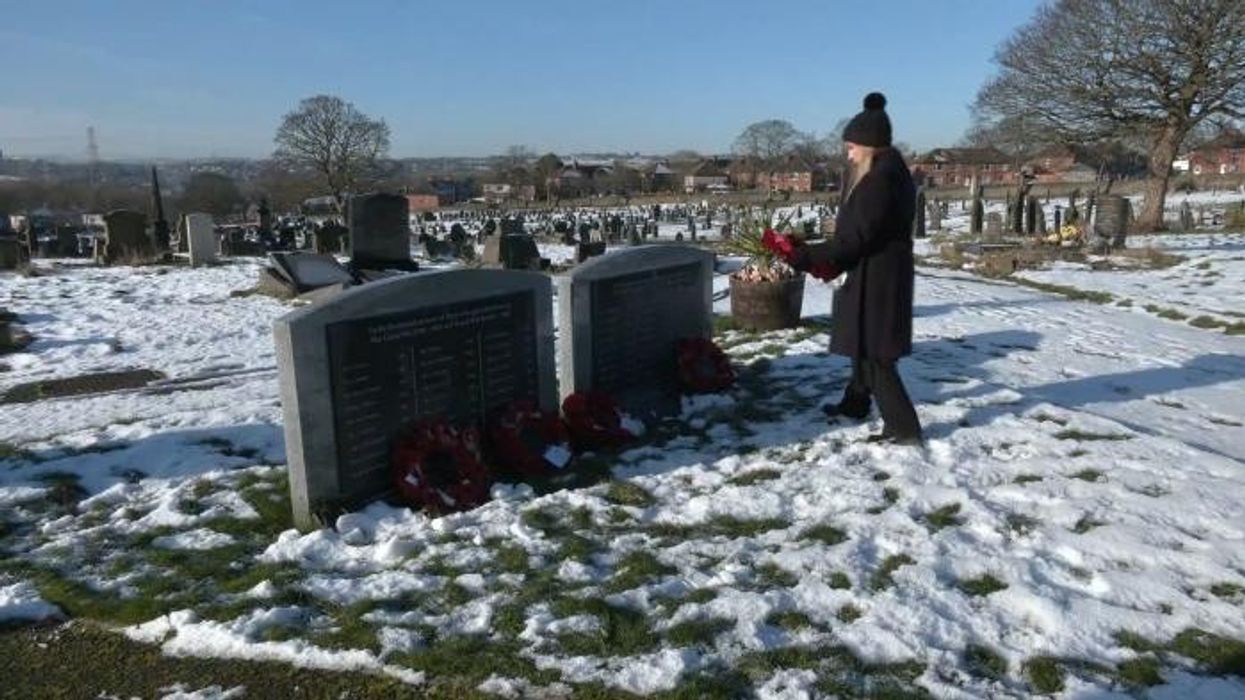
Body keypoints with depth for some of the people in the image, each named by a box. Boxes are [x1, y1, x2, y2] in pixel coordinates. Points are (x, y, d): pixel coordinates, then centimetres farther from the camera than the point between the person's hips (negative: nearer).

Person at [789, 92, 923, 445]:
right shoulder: (890, 171, 11)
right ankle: (855, 403, 39)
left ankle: (904, 426, 3)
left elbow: (856, 235, -24)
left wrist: (806, 256, -19)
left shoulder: (881, 178, -20)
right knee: (864, 343, 22)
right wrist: (830, 261, 7)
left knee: (874, 353, -3)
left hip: (876, 279, -10)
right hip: (880, 274, 10)